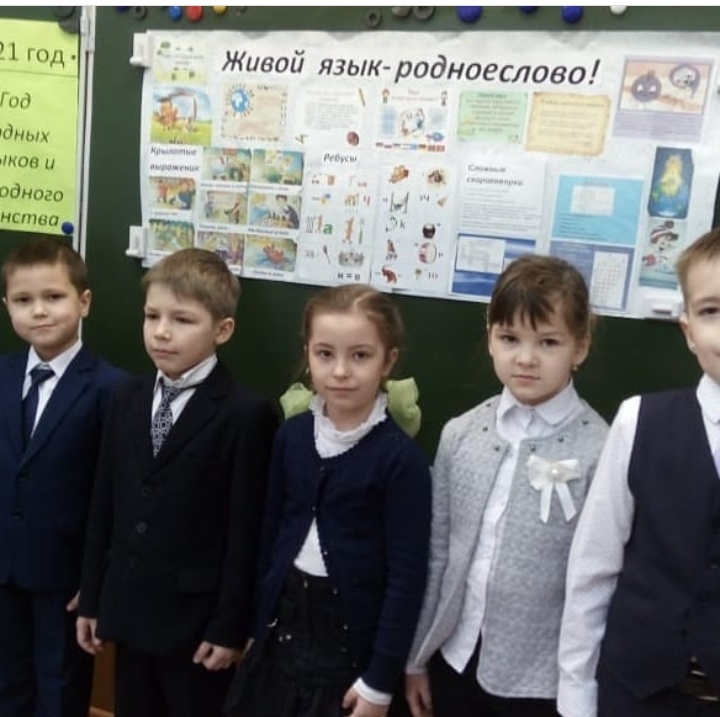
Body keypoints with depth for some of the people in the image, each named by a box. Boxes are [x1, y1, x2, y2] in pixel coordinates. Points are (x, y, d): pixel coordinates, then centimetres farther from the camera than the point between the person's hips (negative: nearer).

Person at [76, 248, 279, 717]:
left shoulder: (247, 415, -15)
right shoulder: (127, 402, 5)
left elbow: (247, 533, -14)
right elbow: (105, 506, 7)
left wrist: (230, 626, -12)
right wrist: (92, 599, 8)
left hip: (196, 615, -5)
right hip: (130, 608, 6)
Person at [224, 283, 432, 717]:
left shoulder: (402, 457, -17)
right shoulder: (292, 435, -3)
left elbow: (408, 576, -14)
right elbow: (273, 532, 6)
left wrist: (380, 679, -12)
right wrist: (259, 617, 10)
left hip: (350, 637, -4)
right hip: (283, 623, 4)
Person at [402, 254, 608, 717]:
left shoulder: (600, 451, -16)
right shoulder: (460, 434, -3)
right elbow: (436, 552, 3)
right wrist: (415, 656, 8)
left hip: (543, 679, -3)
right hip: (455, 661, 4)